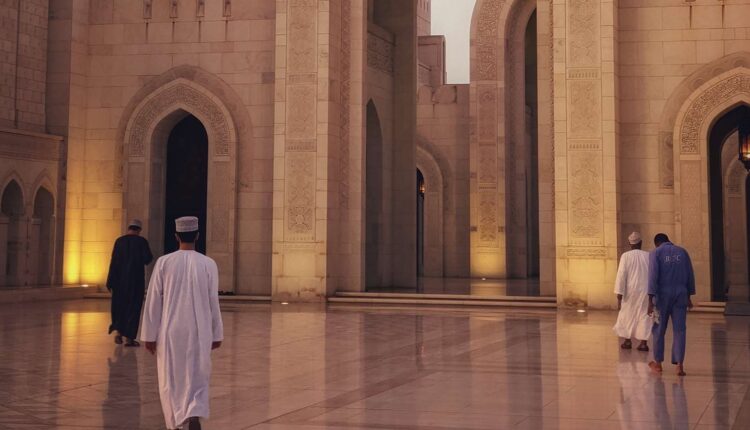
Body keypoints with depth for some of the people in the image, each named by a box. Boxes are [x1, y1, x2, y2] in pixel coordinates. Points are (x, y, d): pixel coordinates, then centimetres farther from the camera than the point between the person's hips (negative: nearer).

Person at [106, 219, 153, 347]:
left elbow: (113, 261, -2)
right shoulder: (142, 241, -7)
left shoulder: (119, 241, -1)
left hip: (120, 279, 2)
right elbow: (147, 259, -10)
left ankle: (118, 331, 10)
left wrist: (110, 281, 1)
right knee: (133, 307, 4)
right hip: (136, 279, -2)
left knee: (119, 305, 19)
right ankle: (129, 337, 3)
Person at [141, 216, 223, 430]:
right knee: (198, 378, 11)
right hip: (199, 333, 0)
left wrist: (150, 334, 3)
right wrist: (217, 334, 10)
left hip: (170, 333, 0)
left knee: (171, 381, 15)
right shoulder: (208, 264, -5)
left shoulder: (164, 263, -6)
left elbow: (153, 301, -4)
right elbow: (213, 302, 0)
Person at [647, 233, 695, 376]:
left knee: (659, 329, 10)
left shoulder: (655, 253, -2)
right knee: (679, 330, 2)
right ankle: (679, 365, -5)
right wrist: (689, 297, 17)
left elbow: (653, 276, -12)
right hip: (680, 294, 2)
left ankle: (658, 362, 19)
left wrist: (650, 300, -13)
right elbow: (690, 276, 10)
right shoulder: (682, 252, 9)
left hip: (663, 294, -2)